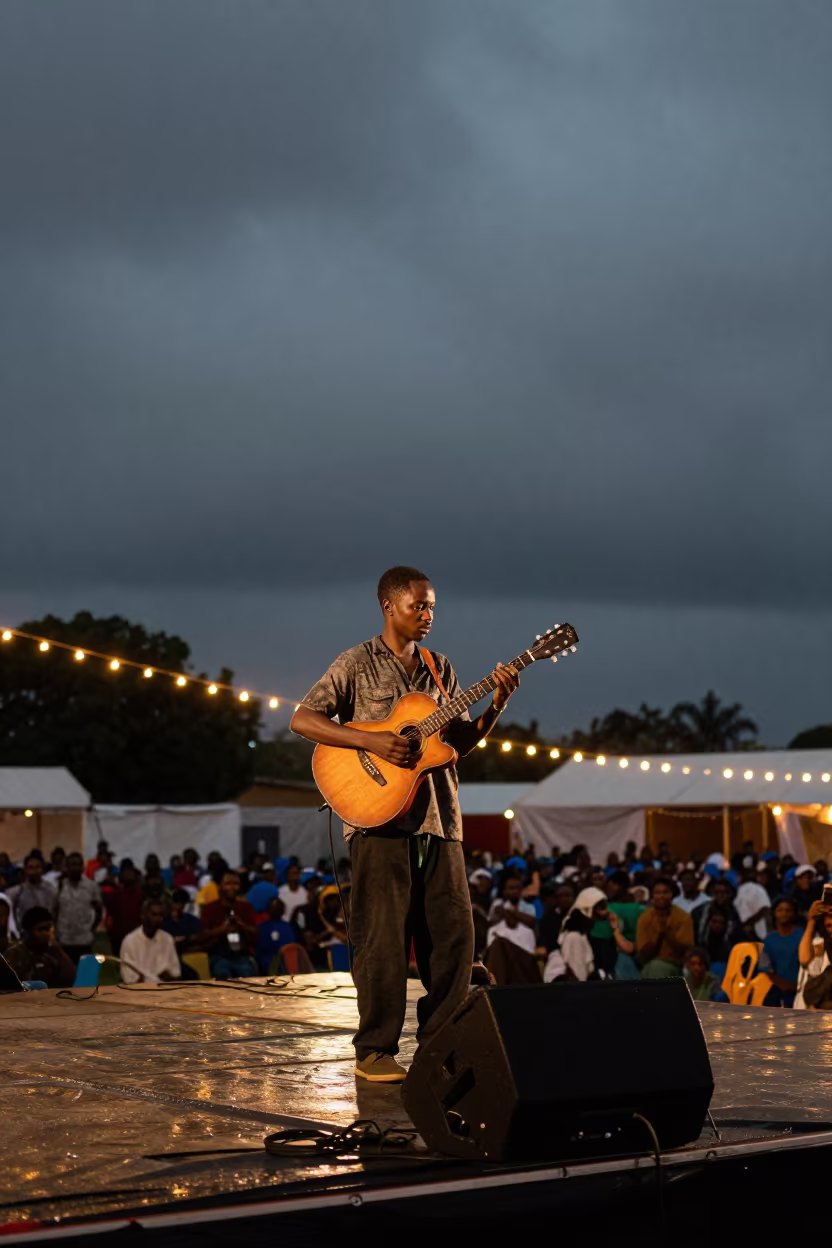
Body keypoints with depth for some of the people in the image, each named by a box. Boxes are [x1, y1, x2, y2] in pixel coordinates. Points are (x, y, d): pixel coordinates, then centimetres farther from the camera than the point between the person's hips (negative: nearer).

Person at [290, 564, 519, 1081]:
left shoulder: (440, 669, 16)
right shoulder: (358, 664, 0)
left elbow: (461, 743, 15)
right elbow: (302, 719, -8)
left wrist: (497, 706, -2)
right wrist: (372, 741, -17)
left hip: (438, 819, 6)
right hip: (379, 816, -5)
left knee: (454, 932, 3)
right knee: (384, 936, -5)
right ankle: (376, 1052, 4)